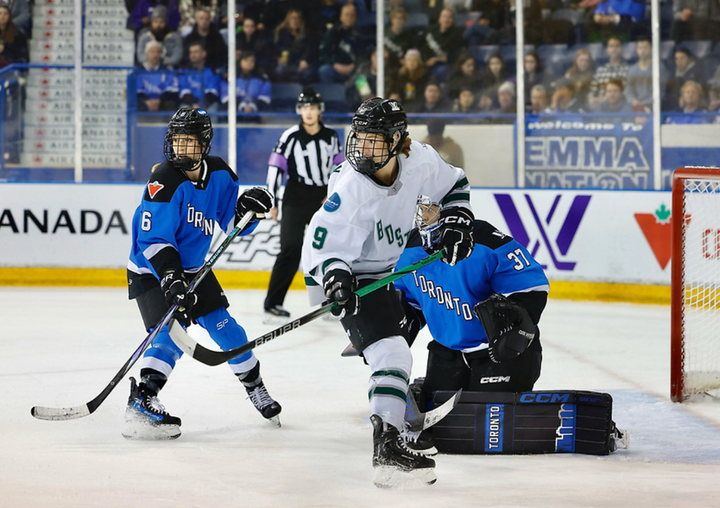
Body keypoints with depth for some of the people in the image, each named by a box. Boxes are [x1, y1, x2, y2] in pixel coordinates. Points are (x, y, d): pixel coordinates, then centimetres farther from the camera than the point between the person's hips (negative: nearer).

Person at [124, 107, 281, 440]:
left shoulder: (219, 173, -6)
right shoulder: (165, 181, -25)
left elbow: (232, 224, 3)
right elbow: (152, 240, -28)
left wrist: (247, 209, -19)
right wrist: (169, 277, -39)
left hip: (192, 269, 6)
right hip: (152, 271, -6)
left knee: (224, 327, 8)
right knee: (173, 332, -23)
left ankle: (255, 388, 28)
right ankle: (140, 403, -30)